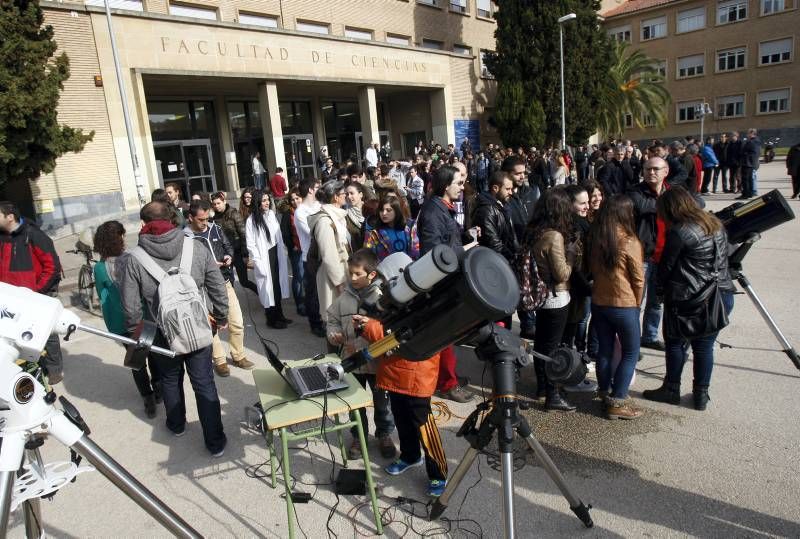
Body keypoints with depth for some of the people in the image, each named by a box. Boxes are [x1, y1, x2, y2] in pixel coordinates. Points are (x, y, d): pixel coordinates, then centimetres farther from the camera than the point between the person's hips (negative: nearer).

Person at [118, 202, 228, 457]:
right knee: (204, 384, 10)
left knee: (170, 379, 25)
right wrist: (222, 318, 10)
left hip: (162, 335, 1)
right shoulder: (198, 250, -11)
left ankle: (176, 424, 47)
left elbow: (131, 307, -9)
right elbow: (218, 289, -5)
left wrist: (135, 331, 10)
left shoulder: (133, 260, -14)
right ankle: (215, 441, 17)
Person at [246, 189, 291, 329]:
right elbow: (251, 245, -12)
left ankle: (279, 315, 26)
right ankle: (272, 319, 15)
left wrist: (283, 251, 8)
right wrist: (258, 262, -15)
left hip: (276, 254, 5)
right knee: (268, 288, 3)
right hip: (263, 258, -5)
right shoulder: (251, 220, -12)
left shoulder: (272, 214, 4)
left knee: (278, 286, 12)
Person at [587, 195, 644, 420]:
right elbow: (639, 279, -8)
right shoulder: (630, 242, -17)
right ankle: (617, 403, 9)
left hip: (598, 303, 5)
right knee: (631, 353, 9)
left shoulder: (594, 239, -4)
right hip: (624, 306, -5)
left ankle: (605, 393, 30)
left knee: (604, 349, 17)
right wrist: (636, 304, 6)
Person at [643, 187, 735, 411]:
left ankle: (671, 390, 22)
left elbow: (666, 266, -7)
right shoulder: (715, 223, 8)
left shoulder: (678, 232, -15)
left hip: (687, 299, -6)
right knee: (705, 346, 14)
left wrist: (662, 289, 10)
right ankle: (701, 394, 22)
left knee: (676, 344, 11)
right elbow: (723, 257, 15)